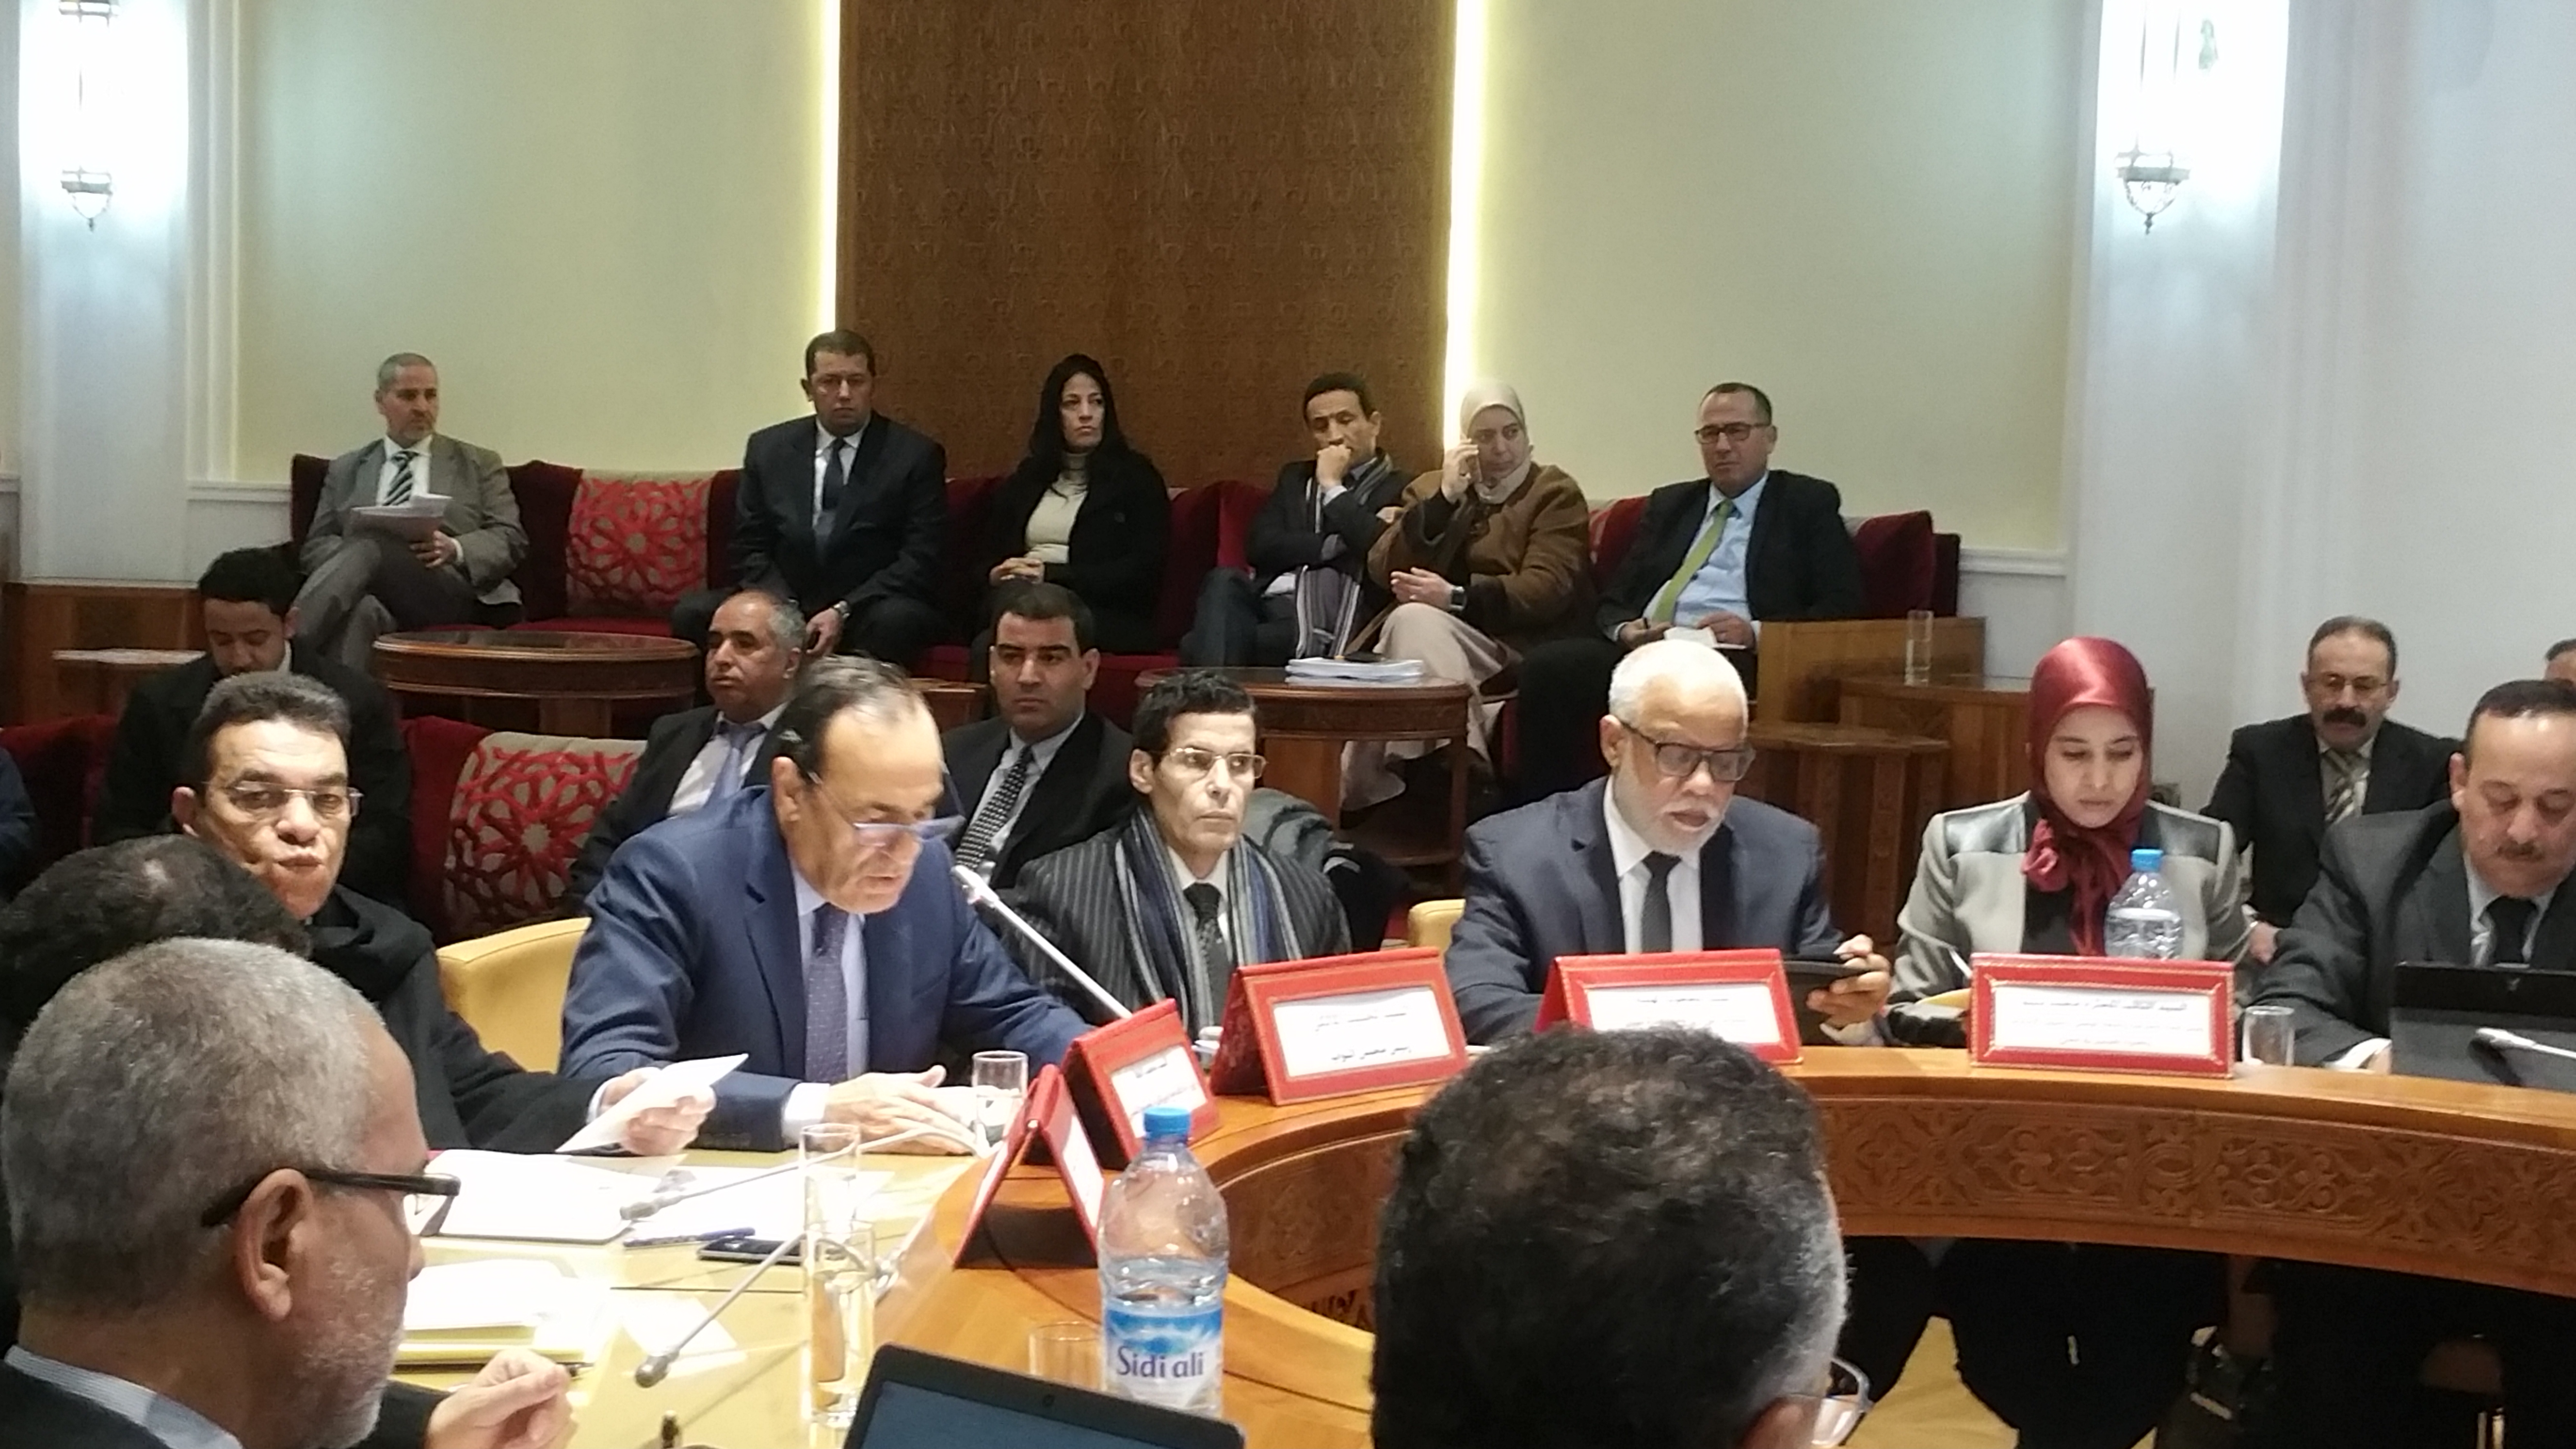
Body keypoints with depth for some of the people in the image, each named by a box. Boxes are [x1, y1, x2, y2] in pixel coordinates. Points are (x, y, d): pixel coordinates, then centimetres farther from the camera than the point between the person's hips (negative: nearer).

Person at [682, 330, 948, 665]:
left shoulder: (917, 456, 2)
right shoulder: (767, 449, 11)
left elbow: (920, 560, -5)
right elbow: (750, 550, 9)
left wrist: (843, 612, -18)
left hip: (867, 611, -3)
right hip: (783, 604, 3)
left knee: (895, 621, -37)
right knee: (692, 615, -21)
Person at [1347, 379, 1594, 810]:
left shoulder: (1555, 493, 8)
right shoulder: (1431, 489, 21)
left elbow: (1548, 588, -8)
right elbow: (1383, 571, 7)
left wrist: (1457, 598, -17)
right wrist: (1444, 500, -1)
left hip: (1514, 643, -4)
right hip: (1431, 633, 4)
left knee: (1415, 621, -31)